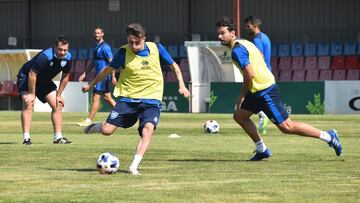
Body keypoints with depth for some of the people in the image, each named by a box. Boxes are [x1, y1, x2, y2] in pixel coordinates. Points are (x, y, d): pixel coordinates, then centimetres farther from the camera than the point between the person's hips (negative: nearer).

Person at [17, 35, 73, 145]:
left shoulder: (67, 58, -14)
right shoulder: (45, 56, -36)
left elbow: (65, 77, 3)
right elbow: (32, 74, -30)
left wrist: (59, 95, 3)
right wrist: (32, 94, -23)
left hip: (44, 80, 7)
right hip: (26, 77, -7)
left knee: (58, 105, 2)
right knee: (28, 104, -24)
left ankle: (58, 137, 9)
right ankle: (26, 138, -26)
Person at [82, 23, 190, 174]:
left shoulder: (156, 48, -3)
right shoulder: (123, 52, -6)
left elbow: (174, 66, 11)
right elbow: (108, 70, 10)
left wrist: (182, 85, 0)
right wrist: (91, 85, 20)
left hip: (151, 100, 0)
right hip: (127, 98, 0)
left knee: (148, 128, -27)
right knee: (107, 130, -10)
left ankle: (134, 166, -31)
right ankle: (96, 127, 27)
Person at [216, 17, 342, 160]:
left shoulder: (237, 50, -18)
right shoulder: (243, 43, 13)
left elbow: (249, 75, -24)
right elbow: (260, 56, 23)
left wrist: (242, 96, -11)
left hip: (265, 92, -10)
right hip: (257, 91, 10)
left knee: (286, 127, -6)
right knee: (239, 116, 14)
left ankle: (328, 136, 0)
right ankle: (262, 150, 20)